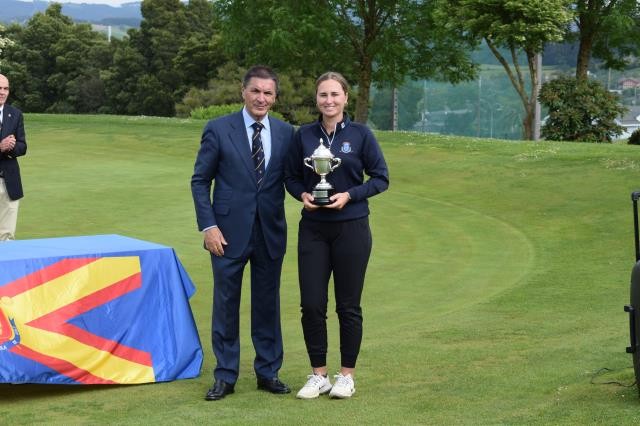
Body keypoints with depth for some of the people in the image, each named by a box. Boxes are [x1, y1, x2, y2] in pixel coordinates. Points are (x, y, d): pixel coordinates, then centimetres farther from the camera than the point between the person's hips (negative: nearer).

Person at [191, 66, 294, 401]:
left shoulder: (286, 133, 5)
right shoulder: (218, 129, -4)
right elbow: (200, 181, -2)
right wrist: (208, 226, -9)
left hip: (270, 232, 3)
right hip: (229, 232, -2)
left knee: (268, 304, 10)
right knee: (226, 304, 4)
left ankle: (268, 372, 21)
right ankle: (225, 376, 14)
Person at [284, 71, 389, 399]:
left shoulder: (360, 134, -3)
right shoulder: (304, 135, 4)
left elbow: (381, 178, 0)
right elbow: (291, 177, 12)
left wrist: (349, 195, -14)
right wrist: (303, 195, -9)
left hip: (351, 227, -2)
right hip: (313, 228, 2)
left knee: (348, 305, 4)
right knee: (311, 304, 0)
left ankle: (347, 375, 16)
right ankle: (318, 375, 14)